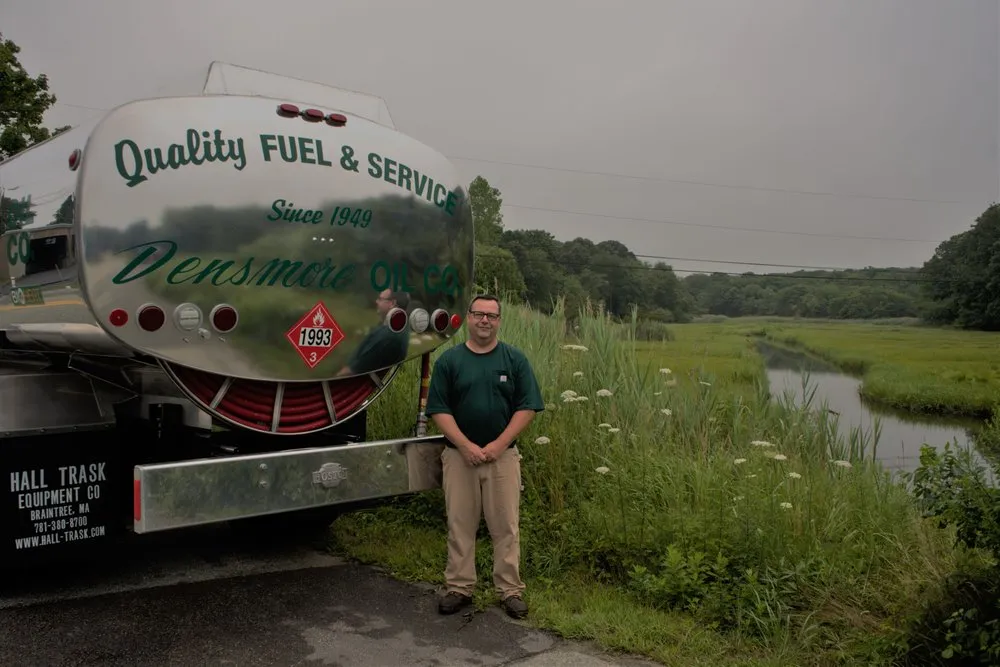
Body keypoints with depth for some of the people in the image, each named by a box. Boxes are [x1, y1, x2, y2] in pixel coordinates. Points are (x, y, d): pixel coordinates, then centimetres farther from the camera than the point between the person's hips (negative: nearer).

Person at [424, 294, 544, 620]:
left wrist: (498, 445, -11)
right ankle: (459, 587, 20)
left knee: (506, 525, 4)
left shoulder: (515, 359, 2)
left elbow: (526, 407, -2)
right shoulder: (449, 360, 2)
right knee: (459, 524, 8)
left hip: (503, 455, 0)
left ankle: (511, 590, 15)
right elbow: (439, 409, -3)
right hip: (459, 454, 1)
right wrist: (466, 445, -13)